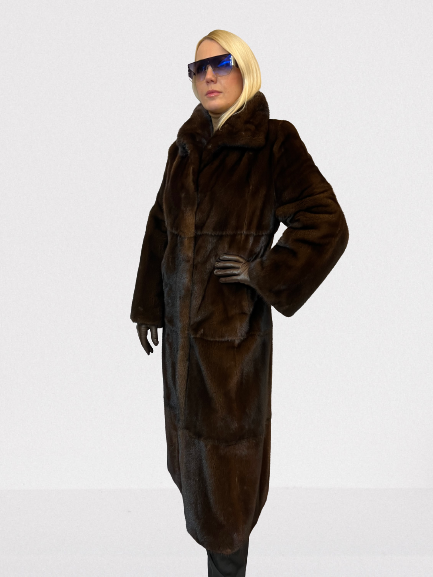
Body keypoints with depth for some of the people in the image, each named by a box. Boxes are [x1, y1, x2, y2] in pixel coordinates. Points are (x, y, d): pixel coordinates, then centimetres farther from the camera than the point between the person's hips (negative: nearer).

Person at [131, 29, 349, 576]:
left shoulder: (274, 143, -11)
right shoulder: (185, 148, 7)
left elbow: (328, 225, -15)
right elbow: (159, 229, 12)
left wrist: (262, 273, -15)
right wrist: (146, 306, 12)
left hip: (234, 322, -6)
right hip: (182, 318, 6)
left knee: (225, 438, 5)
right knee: (187, 420, 18)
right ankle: (199, 507, 42)